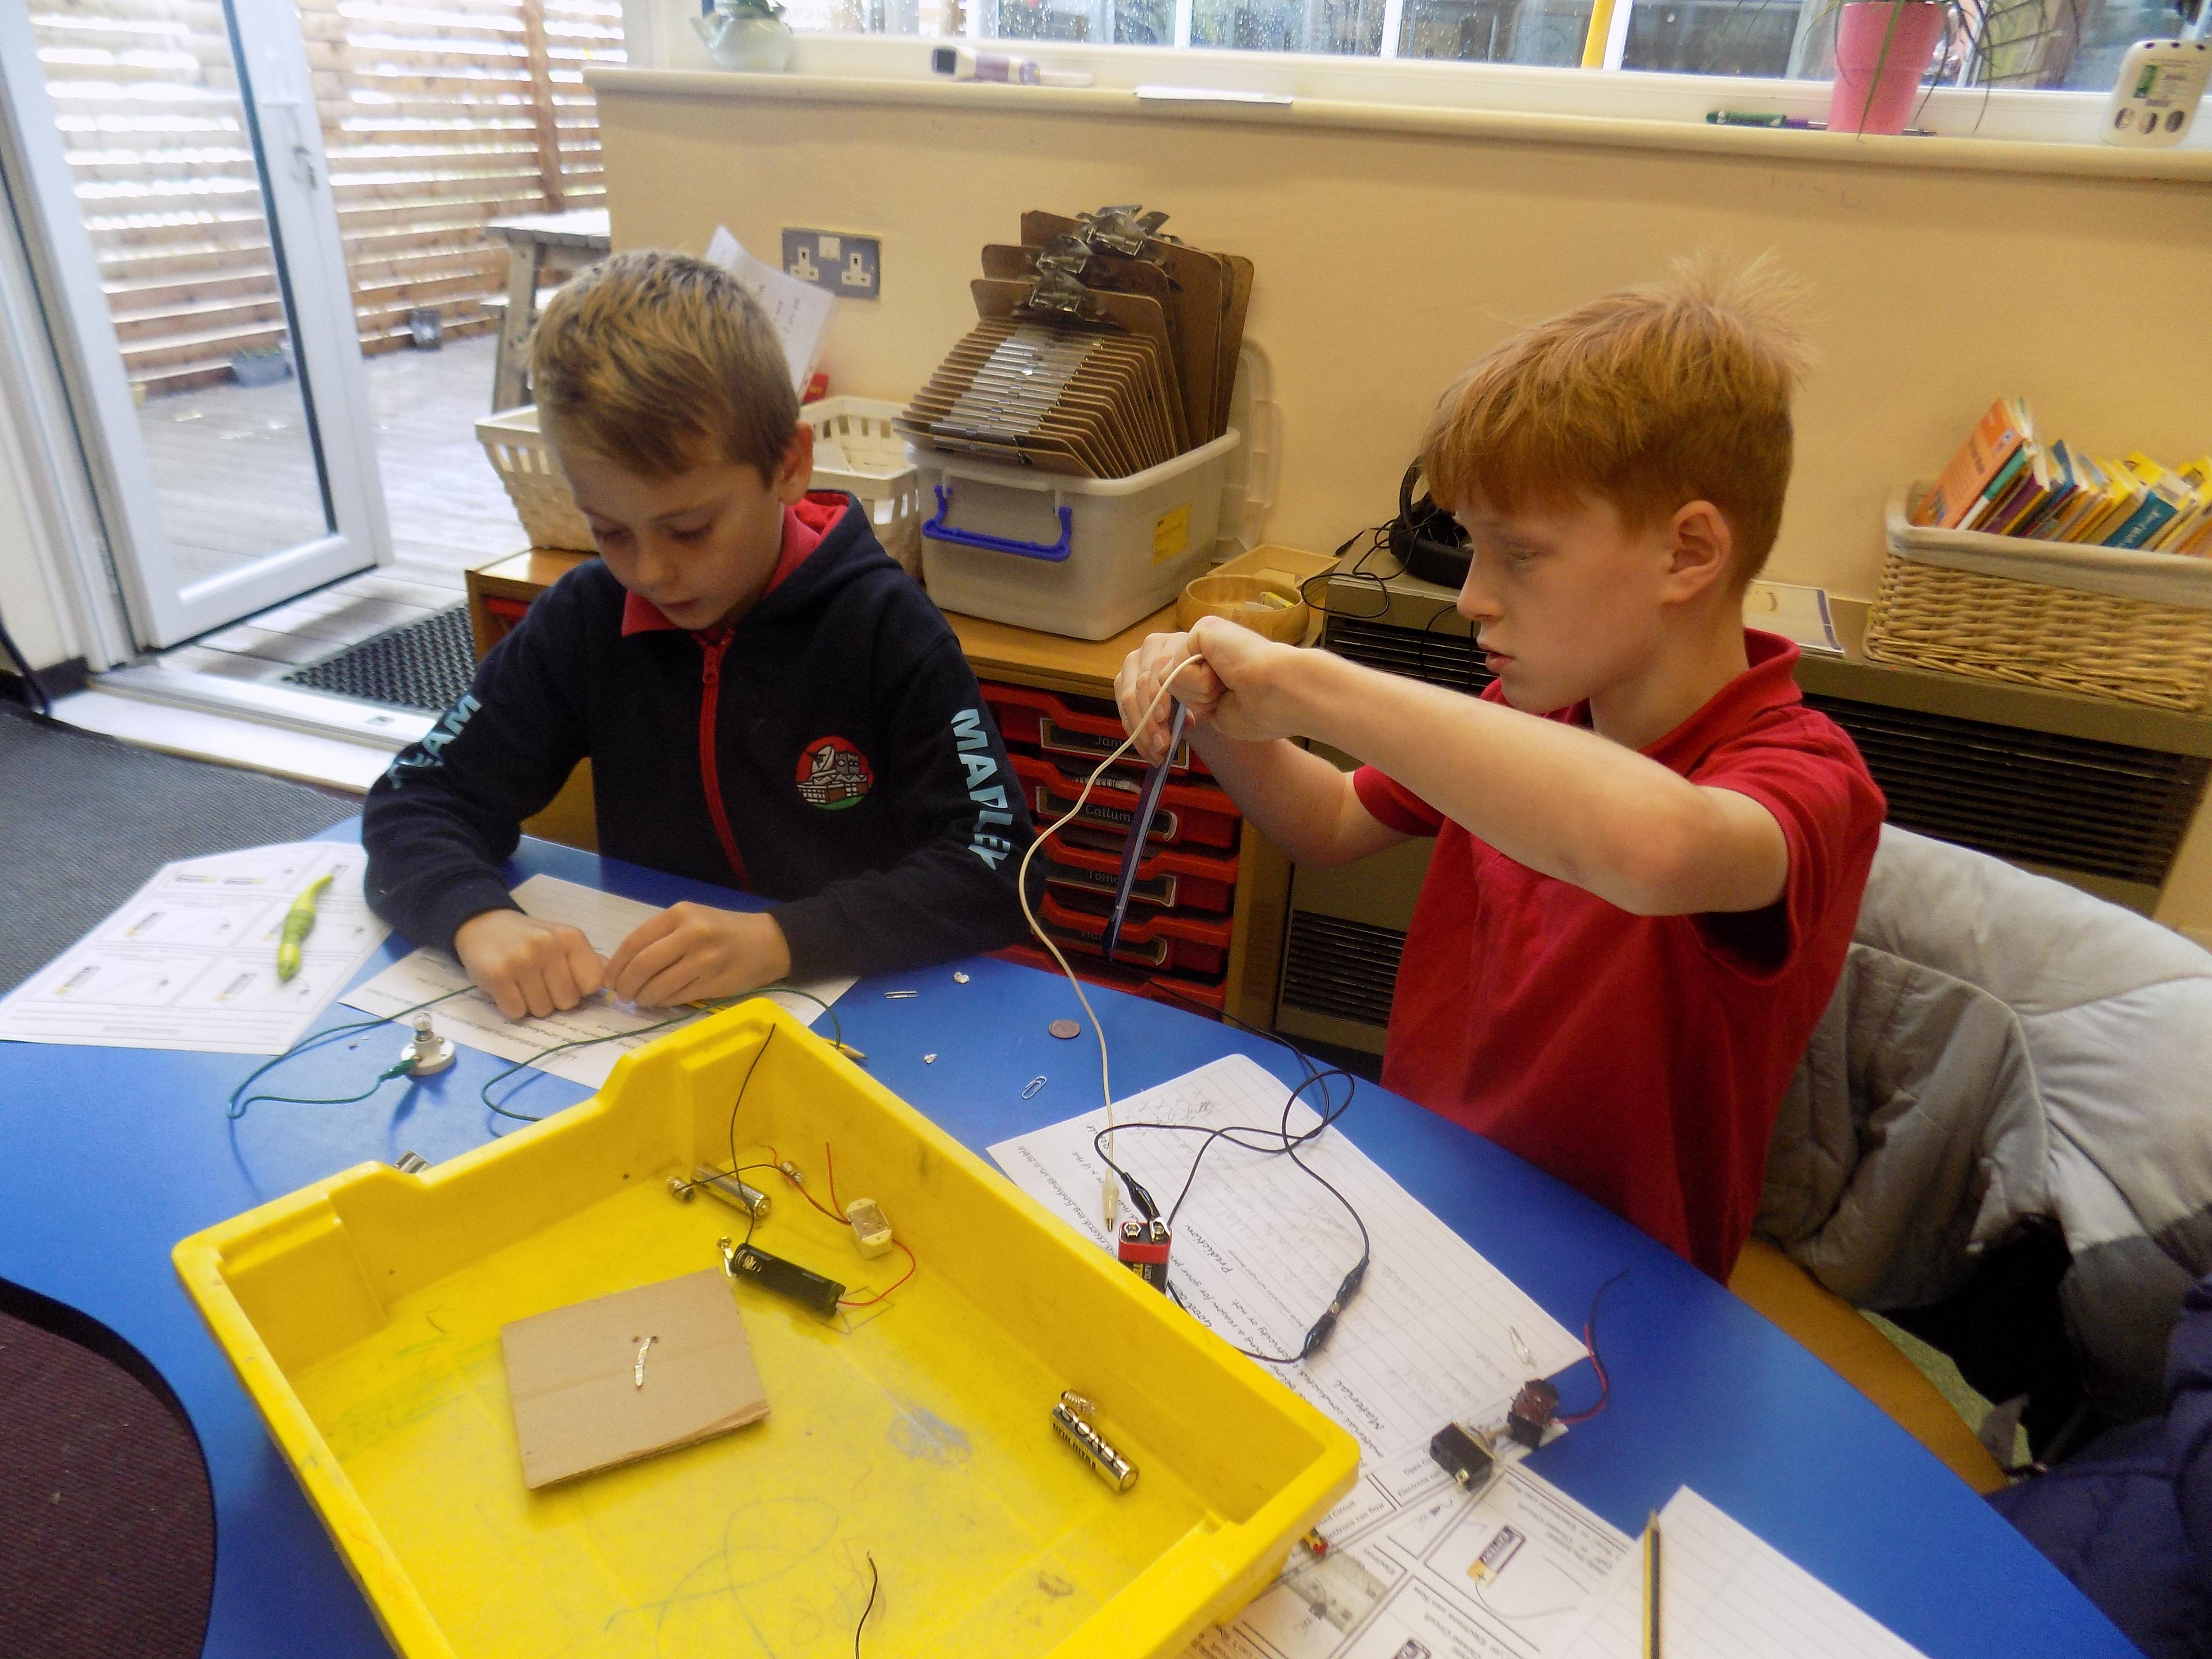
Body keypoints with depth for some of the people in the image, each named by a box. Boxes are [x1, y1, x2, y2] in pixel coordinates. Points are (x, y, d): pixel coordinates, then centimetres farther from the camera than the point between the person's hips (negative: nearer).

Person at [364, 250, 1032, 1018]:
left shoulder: (885, 629, -12)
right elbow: (416, 800, 2)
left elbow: (995, 867, -16)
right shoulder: (585, 617, -1)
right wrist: (479, 918, -20)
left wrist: (779, 939, -28)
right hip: (639, 1019, 4)